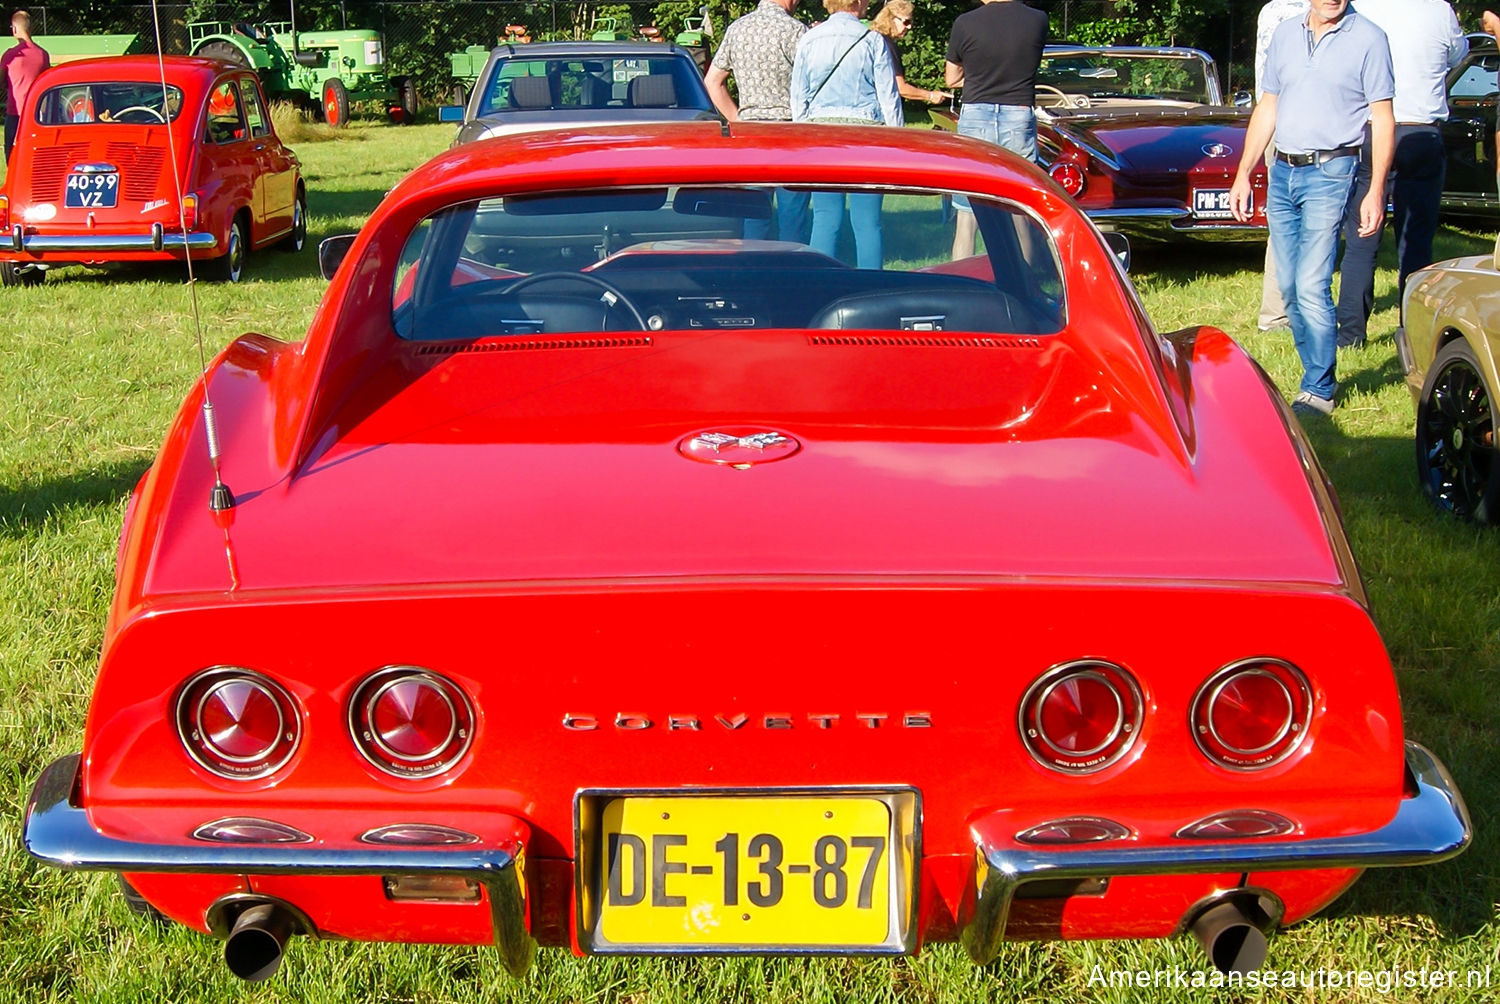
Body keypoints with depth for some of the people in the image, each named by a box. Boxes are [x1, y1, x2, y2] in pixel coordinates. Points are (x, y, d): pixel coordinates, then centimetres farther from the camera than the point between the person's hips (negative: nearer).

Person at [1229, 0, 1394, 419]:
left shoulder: (1368, 39, -3)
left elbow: (1383, 120, -4)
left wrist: (1376, 191, -10)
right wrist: (1243, 173, 13)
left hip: (1330, 173, -5)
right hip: (1282, 171, 6)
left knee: (1312, 288, -11)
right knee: (1290, 289, 9)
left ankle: (1318, 392, -1)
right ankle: (1320, 375, 22)